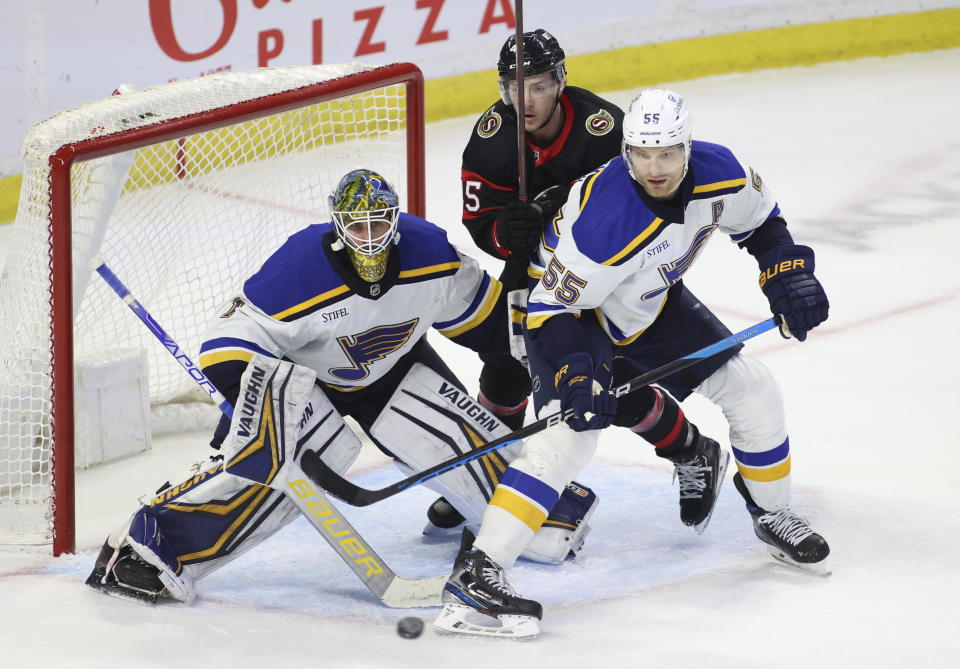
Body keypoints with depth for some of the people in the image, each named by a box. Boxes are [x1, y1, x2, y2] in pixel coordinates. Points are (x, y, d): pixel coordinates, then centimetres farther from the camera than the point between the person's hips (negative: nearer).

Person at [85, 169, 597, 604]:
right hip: (303, 377, -4)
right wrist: (249, 404, -38)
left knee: (471, 443, -7)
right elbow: (231, 341, -27)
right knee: (270, 465, -28)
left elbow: (476, 312, -1)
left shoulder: (429, 251, -21)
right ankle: (148, 548, -28)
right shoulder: (299, 270, -34)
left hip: (396, 368, 4)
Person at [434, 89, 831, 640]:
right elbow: (551, 309, -30)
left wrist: (790, 272, -8)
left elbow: (759, 219, 4)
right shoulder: (607, 221, -39)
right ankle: (477, 572, -30)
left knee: (753, 391, 6)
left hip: (652, 304, 7)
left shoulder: (718, 174, -20)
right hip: (574, 309, -7)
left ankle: (773, 515, 33)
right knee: (572, 435, -26)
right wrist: (574, 372, -41)